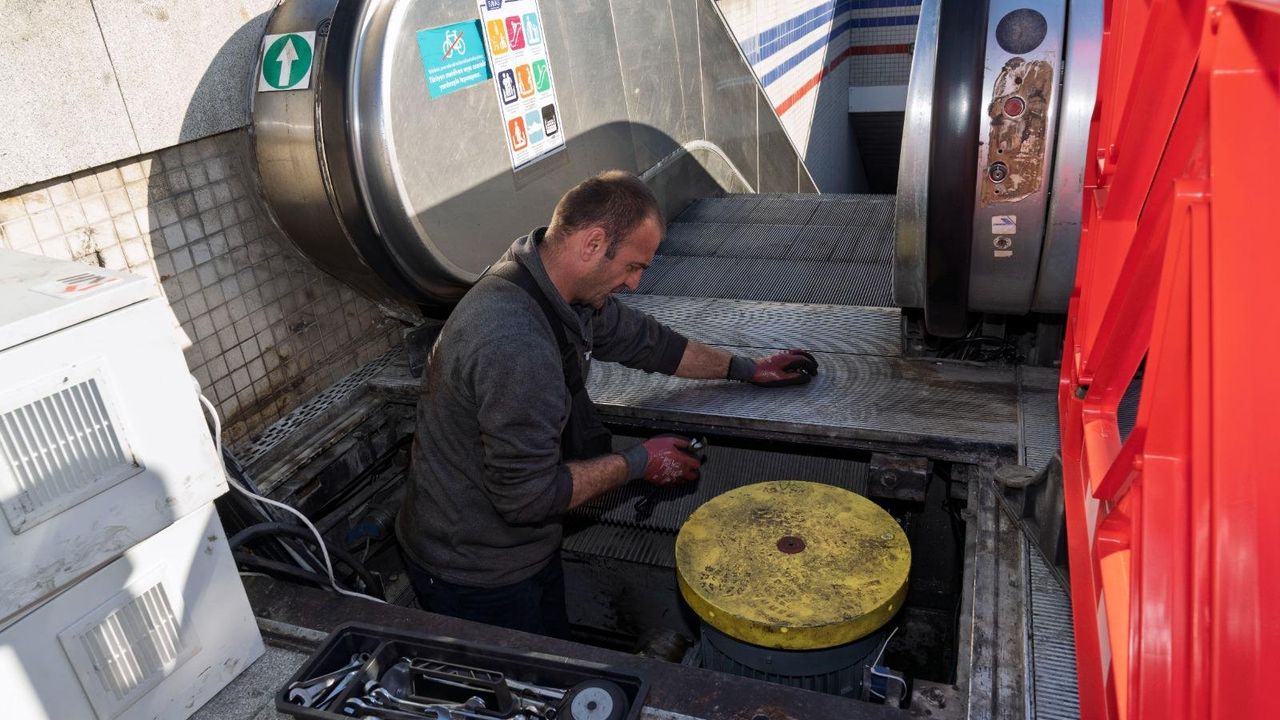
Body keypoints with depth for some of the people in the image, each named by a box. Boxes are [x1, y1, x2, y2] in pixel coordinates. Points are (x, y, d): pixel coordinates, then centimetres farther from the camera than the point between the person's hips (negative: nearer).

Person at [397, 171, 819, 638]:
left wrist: (746, 370, 15)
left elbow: (642, 340, 10)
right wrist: (638, 464, -18)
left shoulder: (565, 288, -6)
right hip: (475, 579, -8)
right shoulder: (515, 346, -37)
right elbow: (528, 495, -31)